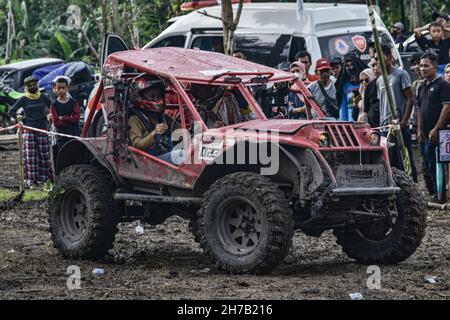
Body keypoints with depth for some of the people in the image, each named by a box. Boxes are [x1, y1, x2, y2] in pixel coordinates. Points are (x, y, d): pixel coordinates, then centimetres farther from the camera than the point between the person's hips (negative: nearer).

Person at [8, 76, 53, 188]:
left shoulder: (43, 98, 7)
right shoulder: (24, 99, 3)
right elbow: (12, 111, 5)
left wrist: (48, 120, 10)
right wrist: (21, 120, -1)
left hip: (43, 129, 1)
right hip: (29, 131, -1)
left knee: (44, 154, 2)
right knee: (30, 155, -4)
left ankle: (43, 177, 11)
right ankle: (30, 179, -3)